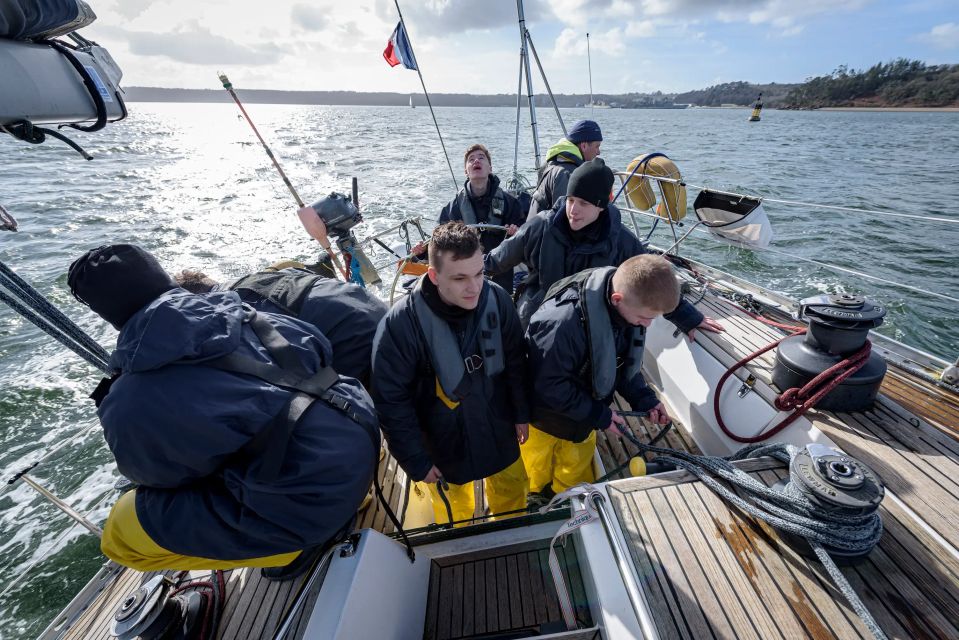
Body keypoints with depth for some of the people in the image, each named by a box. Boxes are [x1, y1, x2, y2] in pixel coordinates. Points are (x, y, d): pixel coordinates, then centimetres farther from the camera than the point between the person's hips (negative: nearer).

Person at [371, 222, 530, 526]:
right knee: (455, 513, 25)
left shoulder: (496, 299, -20)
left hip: (499, 431, 3)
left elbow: (515, 362, -5)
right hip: (444, 443, -2)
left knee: (513, 492, 27)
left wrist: (521, 413, 4)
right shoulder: (400, 323, -29)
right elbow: (391, 401, -19)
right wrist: (416, 461, -12)